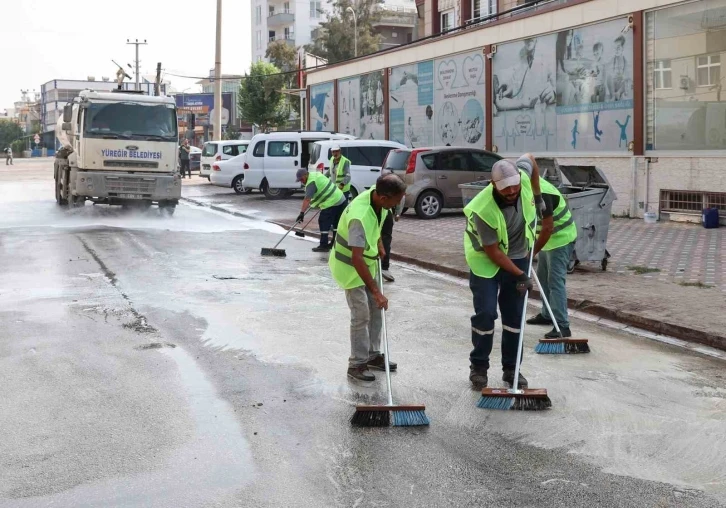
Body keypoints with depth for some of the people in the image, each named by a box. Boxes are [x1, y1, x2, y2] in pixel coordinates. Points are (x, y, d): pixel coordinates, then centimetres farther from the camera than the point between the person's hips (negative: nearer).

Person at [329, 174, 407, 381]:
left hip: (368, 261, 8)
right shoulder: (360, 217, -39)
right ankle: (357, 364, 7)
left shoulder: (377, 196, -13)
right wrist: (376, 292, -40)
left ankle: (373, 355, 26)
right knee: (361, 315, -5)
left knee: (376, 310, 13)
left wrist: (379, 244, 18)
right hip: (350, 266, -8)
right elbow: (356, 259, -41)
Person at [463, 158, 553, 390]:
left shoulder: (524, 179, -20)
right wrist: (519, 274, -22)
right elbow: (493, 251, -24)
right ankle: (478, 367, 8)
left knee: (515, 316, 7)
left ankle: (511, 368, 18)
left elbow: (530, 160, 7)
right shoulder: (483, 210, -33)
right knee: (485, 314, -9)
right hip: (486, 261, -5)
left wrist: (538, 197, 5)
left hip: (518, 258, 5)